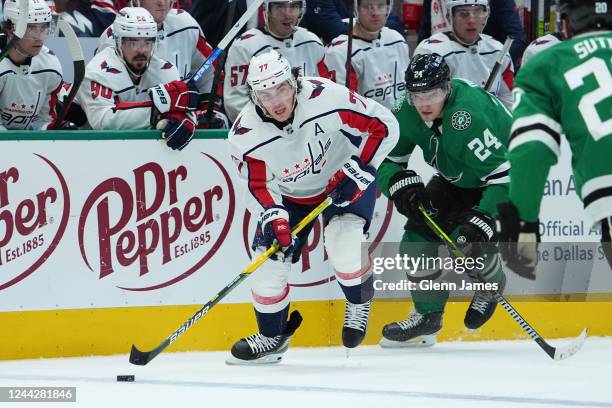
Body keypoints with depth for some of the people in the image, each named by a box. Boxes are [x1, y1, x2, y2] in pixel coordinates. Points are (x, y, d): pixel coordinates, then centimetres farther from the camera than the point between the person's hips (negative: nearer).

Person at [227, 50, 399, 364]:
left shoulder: (327, 97, -33)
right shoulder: (246, 135, -25)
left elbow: (384, 126, -22)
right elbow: (258, 186, -13)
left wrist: (358, 170, -24)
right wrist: (273, 218, -30)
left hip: (345, 180, -3)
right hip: (290, 194, 3)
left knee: (344, 246, -25)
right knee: (269, 261, -2)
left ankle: (359, 305, 7)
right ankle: (272, 336, 24)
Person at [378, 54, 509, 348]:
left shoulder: (469, 117, -39)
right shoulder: (408, 113, -17)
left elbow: (505, 175, -38)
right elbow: (385, 159, -7)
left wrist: (482, 221, -44)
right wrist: (403, 186, -27)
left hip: (508, 179, -7)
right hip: (458, 180, 7)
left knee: (468, 241, -23)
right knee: (420, 232, -6)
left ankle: (491, 285, 12)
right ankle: (427, 316, 9)